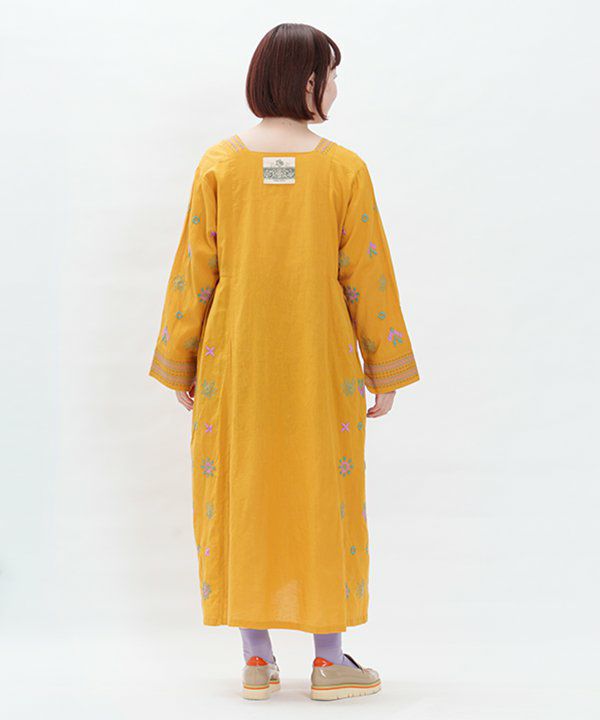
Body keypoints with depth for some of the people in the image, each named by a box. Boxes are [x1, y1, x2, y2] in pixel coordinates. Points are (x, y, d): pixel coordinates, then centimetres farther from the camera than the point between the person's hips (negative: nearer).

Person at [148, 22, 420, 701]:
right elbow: (367, 278, -3)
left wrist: (180, 368, 9)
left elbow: (193, 275, 0)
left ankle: (256, 660, 14)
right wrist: (386, 372, 6)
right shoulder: (344, 169, -7)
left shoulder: (220, 163, -3)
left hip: (235, 366, 2)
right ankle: (329, 660, 14)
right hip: (320, 366, -1)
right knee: (324, 500, 8)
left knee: (240, 499, 9)